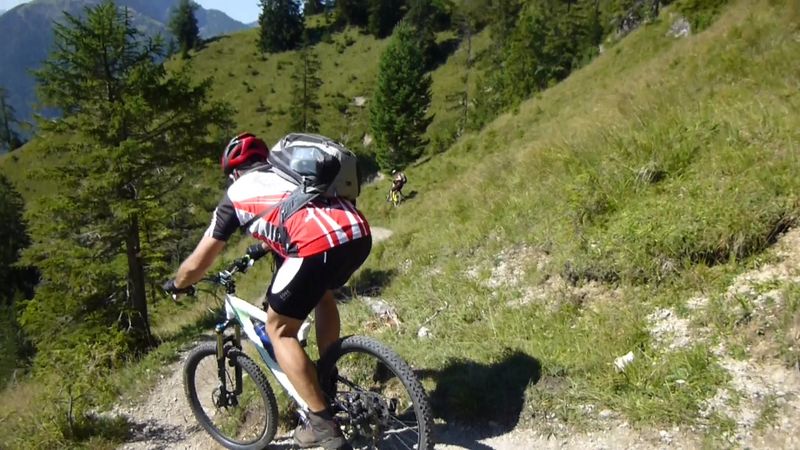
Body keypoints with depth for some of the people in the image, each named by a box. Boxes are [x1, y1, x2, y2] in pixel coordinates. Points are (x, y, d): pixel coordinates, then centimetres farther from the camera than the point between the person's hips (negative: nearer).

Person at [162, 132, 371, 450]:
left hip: (319, 244, -6)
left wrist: (176, 285, 48)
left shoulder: (236, 193, 22)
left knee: (279, 329, 15)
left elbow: (196, 266, 28)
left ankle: (322, 424, 14)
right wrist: (267, 243, 70)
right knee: (322, 294, 35)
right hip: (360, 233, 7)